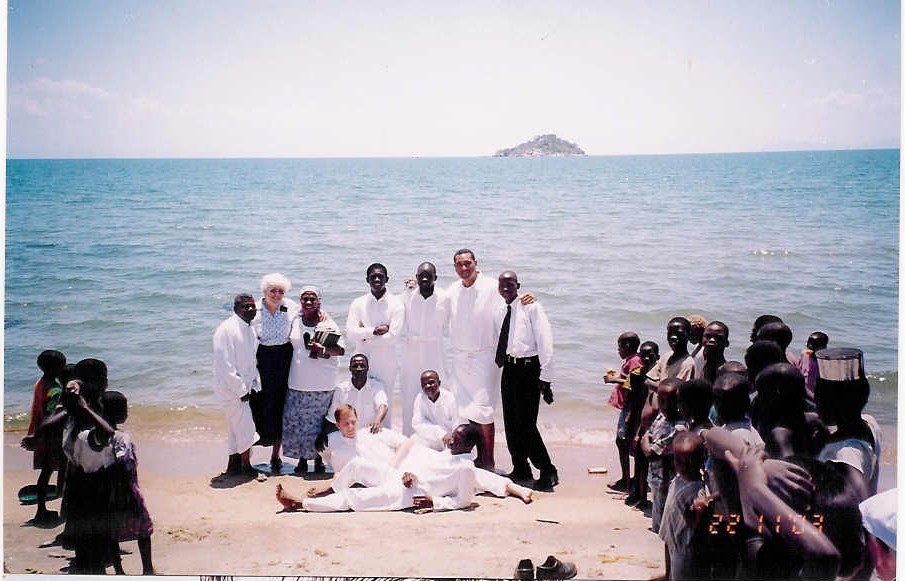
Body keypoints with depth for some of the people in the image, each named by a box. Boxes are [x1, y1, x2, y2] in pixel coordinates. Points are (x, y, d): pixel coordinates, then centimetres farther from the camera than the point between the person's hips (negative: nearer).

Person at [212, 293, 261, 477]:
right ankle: (246, 466, 9)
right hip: (232, 389, -8)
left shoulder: (250, 330, 10)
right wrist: (241, 389, -18)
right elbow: (224, 365, -21)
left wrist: (254, 385, 9)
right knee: (246, 429, -4)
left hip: (244, 388, 8)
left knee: (236, 429, 15)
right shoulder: (226, 330, -17)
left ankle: (233, 466, 25)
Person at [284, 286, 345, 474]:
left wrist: (323, 350, -23)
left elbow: (341, 349, -7)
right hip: (298, 382, 3)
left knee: (319, 421, 1)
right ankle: (302, 459, 15)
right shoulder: (295, 321, 7)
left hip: (322, 383, -3)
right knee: (296, 421, 2)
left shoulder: (327, 323, -4)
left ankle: (318, 459, 15)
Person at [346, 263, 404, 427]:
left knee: (385, 403, 5)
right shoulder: (359, 303, 6)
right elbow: (350, 331, -7)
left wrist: (365, 334, -7)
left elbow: (393, 335, -11)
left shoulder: (396, 304, -1)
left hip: (386, 363, -2)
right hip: (363, 359, 2)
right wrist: (375, 331, -15)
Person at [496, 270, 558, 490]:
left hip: (528, 368, -7)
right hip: (509, 368, 7)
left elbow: (545, 341, -13)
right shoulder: (502, 312, 11)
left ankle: (548, 472, 3)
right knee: (510, 421, 11)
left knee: (525, 424, -9)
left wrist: (545, 378, -17)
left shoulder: (531, 307, -9)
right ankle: (520, 469, 25)